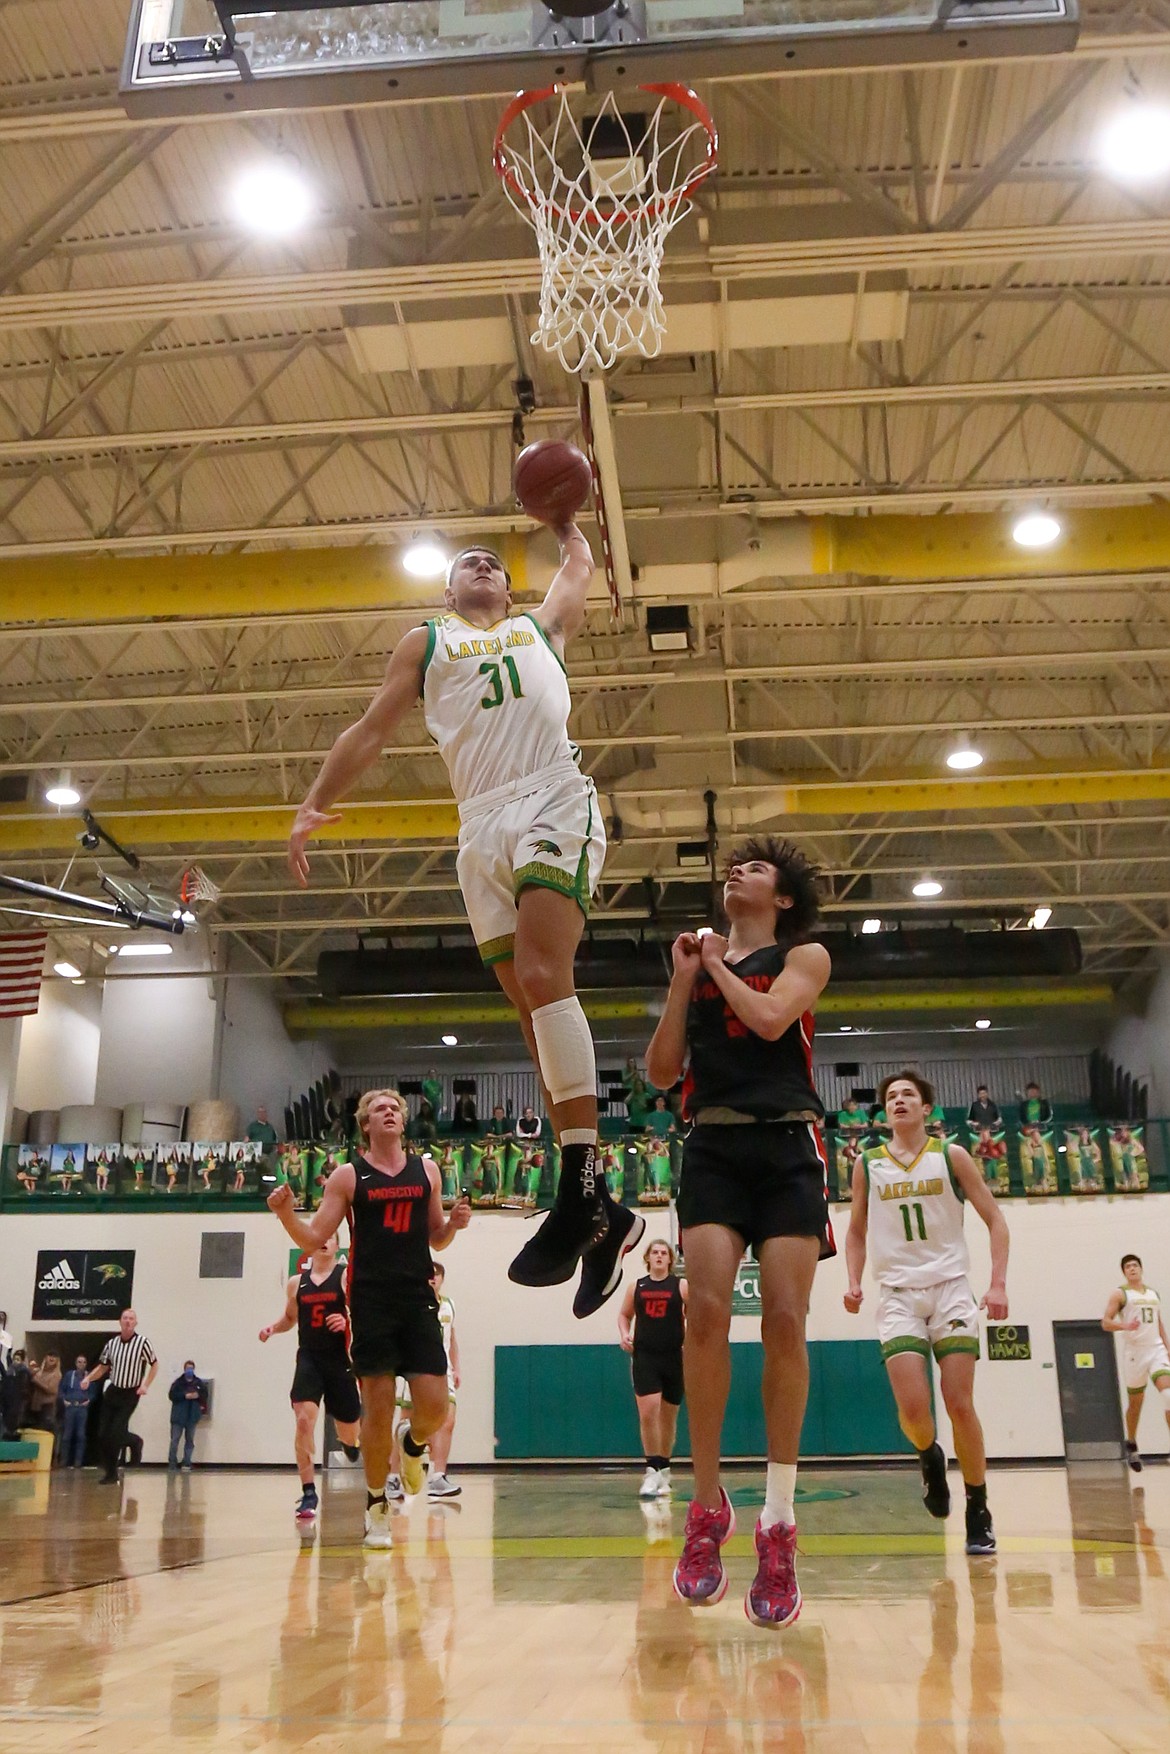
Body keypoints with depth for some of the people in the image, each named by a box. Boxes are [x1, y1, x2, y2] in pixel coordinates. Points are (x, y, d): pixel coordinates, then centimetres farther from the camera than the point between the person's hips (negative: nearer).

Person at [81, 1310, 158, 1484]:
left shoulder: (142, 1342, -10)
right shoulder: (111, 1343, 2)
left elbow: (154, 1365, 0)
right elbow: (103, 1366, 13)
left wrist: (145, 1385, -11)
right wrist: (88, 1378, -5)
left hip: (130, 1394, -4)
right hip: (112, 1391, 4)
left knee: (115, 1434, -11)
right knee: (103, 1434, 2)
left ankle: (111, 1473, 3)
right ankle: (108, 1469, 18)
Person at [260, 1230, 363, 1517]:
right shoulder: (297, 1282, 9)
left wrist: (348, 1322, -26)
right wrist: (273, 1327, 3)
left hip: (340, 1359, -1)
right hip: (308, 1358, 2)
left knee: (349, 1433, 10)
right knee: (304, 1420, -19)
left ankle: (350, 1441, 49)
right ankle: (308, 1494, -11)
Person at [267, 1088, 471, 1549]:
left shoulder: (426, 1170, 11)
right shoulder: (348, 1176, 3)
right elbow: (313, 1238, 2)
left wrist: (454, 1223, -3)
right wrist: (286, 1213, -17)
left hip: (418, 1298, 2)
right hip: (371, 1300, -2)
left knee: (434, 1405, -4)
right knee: (377, 1408, -1)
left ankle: (413, 1446, 32)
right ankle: (376, 1505, 18)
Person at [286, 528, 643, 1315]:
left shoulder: (541, 625, 26)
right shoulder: (426, 642, 26)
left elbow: (581, 564, 42)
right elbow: (370, 730, 19)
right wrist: (314, 804, 9)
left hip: (555, 800, -2)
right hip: (482, 825, 2)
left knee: (543, 977, -23)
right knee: (533, 1006, -3)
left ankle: (582, 1186, -25)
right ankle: (600, 1216, 0)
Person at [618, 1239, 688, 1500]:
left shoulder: (681, 1286, 1)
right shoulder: (636, 1287, 7)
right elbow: (624, 1315, 19)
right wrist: (624, 1334, 0)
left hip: (674, 1358, 0)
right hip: (644, 1358, 0)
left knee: (668, 1418, 10)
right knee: (647, 1413, -14)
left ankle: (664, 1473, 25)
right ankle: (652, 1472, -5)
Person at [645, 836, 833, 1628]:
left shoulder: (805, 956, 10)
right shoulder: (699, 960, 18)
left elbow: (769, 1016, -12)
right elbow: (662, 1070, 11)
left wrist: (718, 965, 3)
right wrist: (683, 978, 4)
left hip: (788, 1146, -2)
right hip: (713, 1145, 2)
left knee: (785, 1319, -10)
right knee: (706, 1307, -16)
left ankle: (780, 1520, 1)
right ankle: (708, 1504, -4)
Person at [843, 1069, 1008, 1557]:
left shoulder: (951, 1156, 0)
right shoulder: (868, 1165, 5)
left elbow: (994, 1219, 3)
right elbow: (857, 1231, 15)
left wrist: (998, 1284, -8)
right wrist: (854, 1281, -1)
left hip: (950, 1288, -1)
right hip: (898, 1294, 1)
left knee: (960, 1405, -6)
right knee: (913, 1407, -14)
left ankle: (979, 1515, 10)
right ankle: (929, 1457, 21)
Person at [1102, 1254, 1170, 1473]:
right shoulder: (1120, 1294, -1)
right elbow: (1106, 1323, -8)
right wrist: (1124, 1326, -27)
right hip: (1134, 1351, -3)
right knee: (1135, 1401, 7)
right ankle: (1131, 1445, 27)